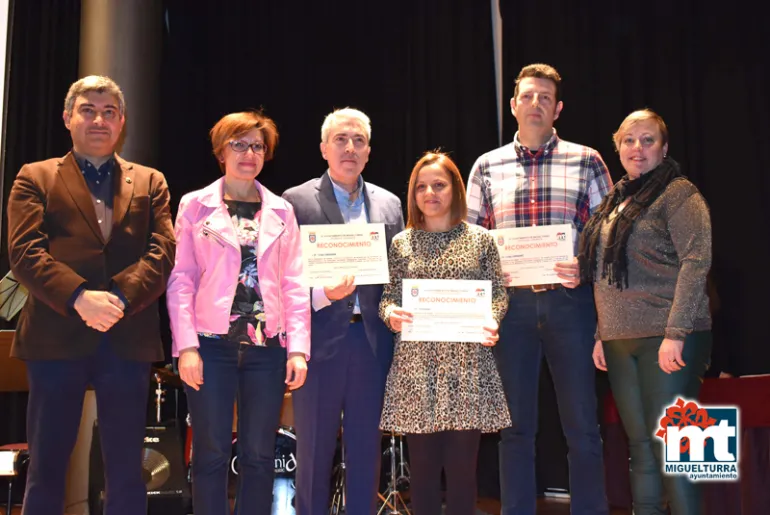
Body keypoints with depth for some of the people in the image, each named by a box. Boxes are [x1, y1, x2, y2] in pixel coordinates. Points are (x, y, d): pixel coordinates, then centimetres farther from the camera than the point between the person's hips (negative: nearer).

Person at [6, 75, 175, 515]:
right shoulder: (35, 178, 11)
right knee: (46, 468, 6)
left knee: (127, 472, 7)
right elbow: (25, 252, -3)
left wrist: (120, 298, -16)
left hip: (129, 339, 1)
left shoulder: (151, 183, 15)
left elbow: (164, 251, 2)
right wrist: (79, 297, -19)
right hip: (57, 336, -1)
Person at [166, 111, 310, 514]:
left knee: (259, 456, 7)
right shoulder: (195, 205, 5)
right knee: (211, 454, 3)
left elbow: (294, 284, 7)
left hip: (266, 345, 2)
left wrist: (298, 348, -2)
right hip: (212, 344, -2)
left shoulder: (281, 211, 10)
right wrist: (187, 346, -10)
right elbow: (180, 279, -1)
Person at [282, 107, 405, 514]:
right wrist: (322, 295, -20)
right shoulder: (296, 201, 0)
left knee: (366, 453, 12)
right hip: (321, 340, -3)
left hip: (372, 340, 3)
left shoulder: (389, 204, 11)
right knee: (314, 454, 8)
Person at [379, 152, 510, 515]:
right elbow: (387, 297, 9)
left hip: (467, 365, -1)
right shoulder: (401, 243, 8)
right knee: (422, 464, 5)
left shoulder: (480, 239, 6)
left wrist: (491, 320, -14)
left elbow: (498, 294, 6)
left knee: (462, 464, 3)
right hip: (417, 363, 1)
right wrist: (390, 315, -13)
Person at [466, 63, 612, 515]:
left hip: (569, 301, -1)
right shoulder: (487, 167, 10)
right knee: (516, 425, 8)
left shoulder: (586, 161, 6)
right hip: (511, 303, 1)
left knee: (582, 424, 4)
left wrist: (585, 268, -13)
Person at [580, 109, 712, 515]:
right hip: (620, 341, 7)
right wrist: (601, 335, 14)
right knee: (640, 445, 8)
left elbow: (696, 260, -13)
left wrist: (676, 332, -20)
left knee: (667, 443, -7)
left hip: (665, 338, -7)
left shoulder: (677, 192, -3)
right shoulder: (616, 201, 18)